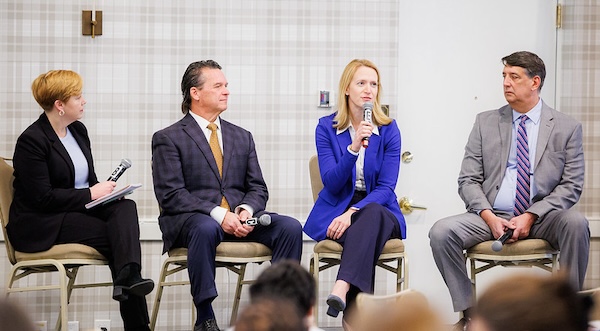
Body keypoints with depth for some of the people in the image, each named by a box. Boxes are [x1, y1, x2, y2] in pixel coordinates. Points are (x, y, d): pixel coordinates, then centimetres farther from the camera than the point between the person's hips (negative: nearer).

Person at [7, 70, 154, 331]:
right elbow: (42, 197, -19)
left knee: (126, 207, -23)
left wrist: (104, 189, -4)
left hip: (78, 210, 7)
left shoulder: (78, 131, 13)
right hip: (40, 225, -7)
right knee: (116, 233, -25)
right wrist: (91, 194, -16)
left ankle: (128, 275, -45)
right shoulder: (31, 140, -13)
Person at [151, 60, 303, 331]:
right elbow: (171, 195, -8)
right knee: (206, 229, -41)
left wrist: (246, 210, -10)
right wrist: (218, 214, -20)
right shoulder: (168, 139, 3)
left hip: (239, 218, 5)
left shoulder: (242, 137, 21)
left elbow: (257, 188, 15)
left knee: (290, 227, -21)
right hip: (190, 219, -5)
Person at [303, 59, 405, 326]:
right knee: (367, 237, -36)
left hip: (377, 210, 0)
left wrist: (352, 213, -22)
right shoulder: (326, 127, 2)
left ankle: (341, 290, -57)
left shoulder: (388, 129, 2)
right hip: (336, 211, 0)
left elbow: (386, 187, -5)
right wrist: (353, 148, -24)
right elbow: (332, 183, -7)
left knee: (372, 215, -39)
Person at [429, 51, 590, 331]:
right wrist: (489, 217, -13)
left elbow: (571, 186, -1)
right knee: (441, 232, -25)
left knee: (575, 223, -34)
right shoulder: (486, 123, 10)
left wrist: (531, 216, -15)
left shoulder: (567, 128, 5)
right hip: (492, 216, 2)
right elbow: (468, 181, 6)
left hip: (542, 218, -2)